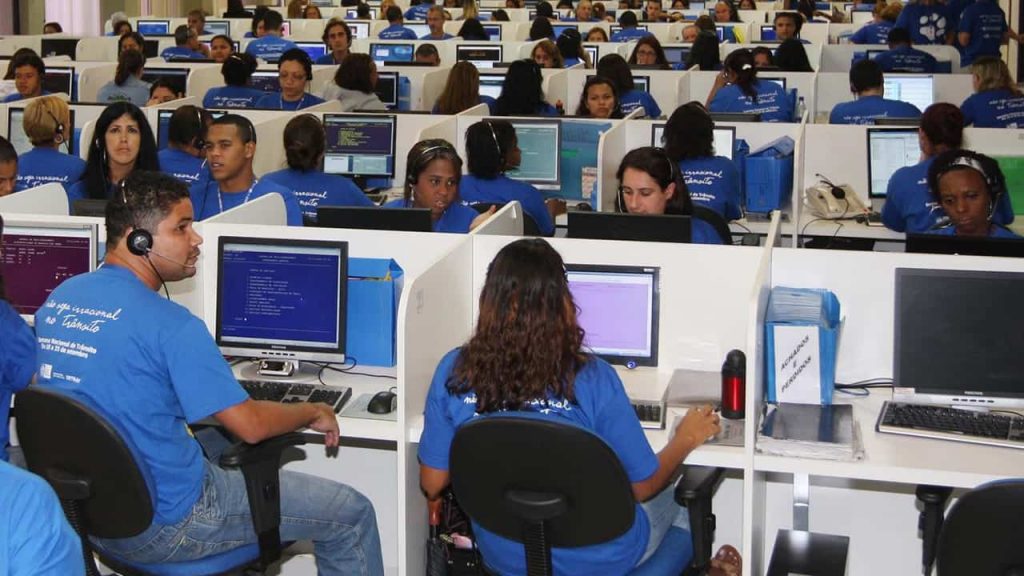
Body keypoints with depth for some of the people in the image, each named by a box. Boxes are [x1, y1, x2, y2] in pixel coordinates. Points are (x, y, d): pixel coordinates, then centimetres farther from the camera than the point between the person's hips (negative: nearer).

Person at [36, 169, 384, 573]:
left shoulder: (58, 298, 0)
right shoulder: (170, 325, -24)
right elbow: (251, 425, -20)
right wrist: (313, 413, 0)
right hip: (163, 525, -8)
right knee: (352, 514, 2)